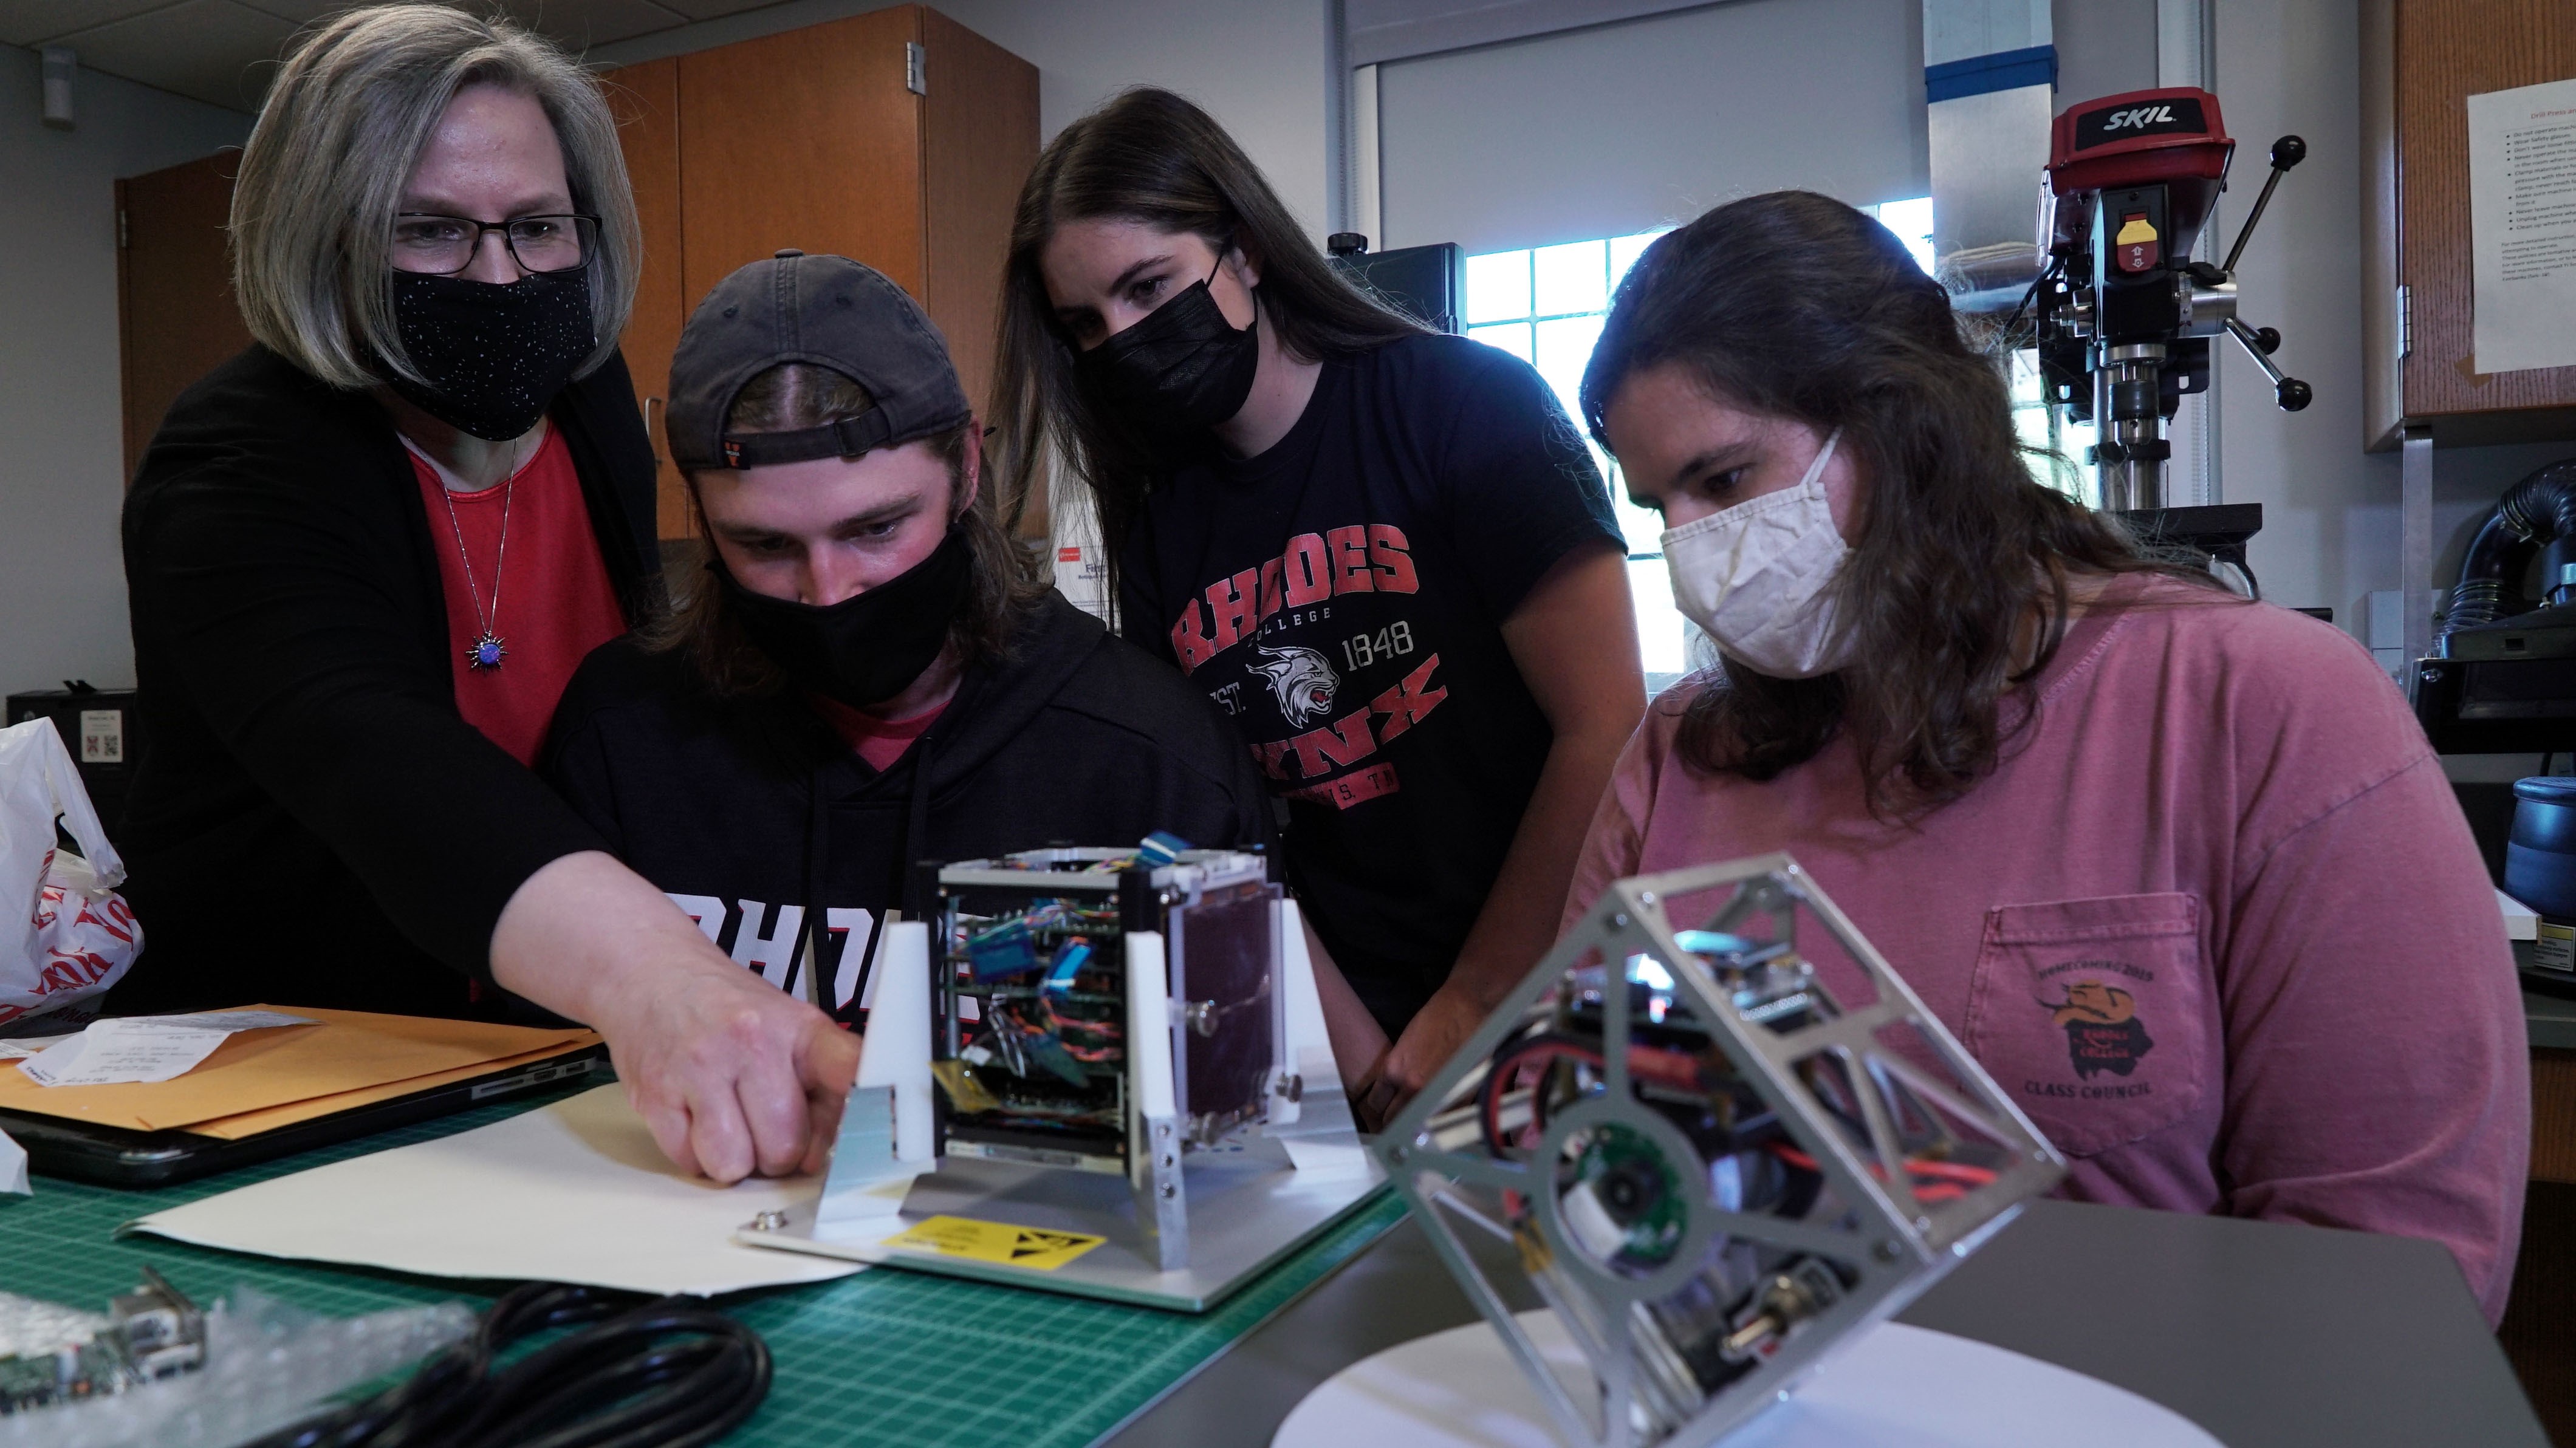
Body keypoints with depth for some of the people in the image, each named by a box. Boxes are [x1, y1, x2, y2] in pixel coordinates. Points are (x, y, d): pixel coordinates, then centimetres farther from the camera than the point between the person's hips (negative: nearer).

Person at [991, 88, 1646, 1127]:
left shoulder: (1465, 406, -5)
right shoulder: (1157, 531, 8)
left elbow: (1606, 732, -10)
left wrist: (1473, 1009, -8)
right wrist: (1364, 1065, -4)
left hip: (1552, 1013, -4)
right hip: (1368, 1028, 4)